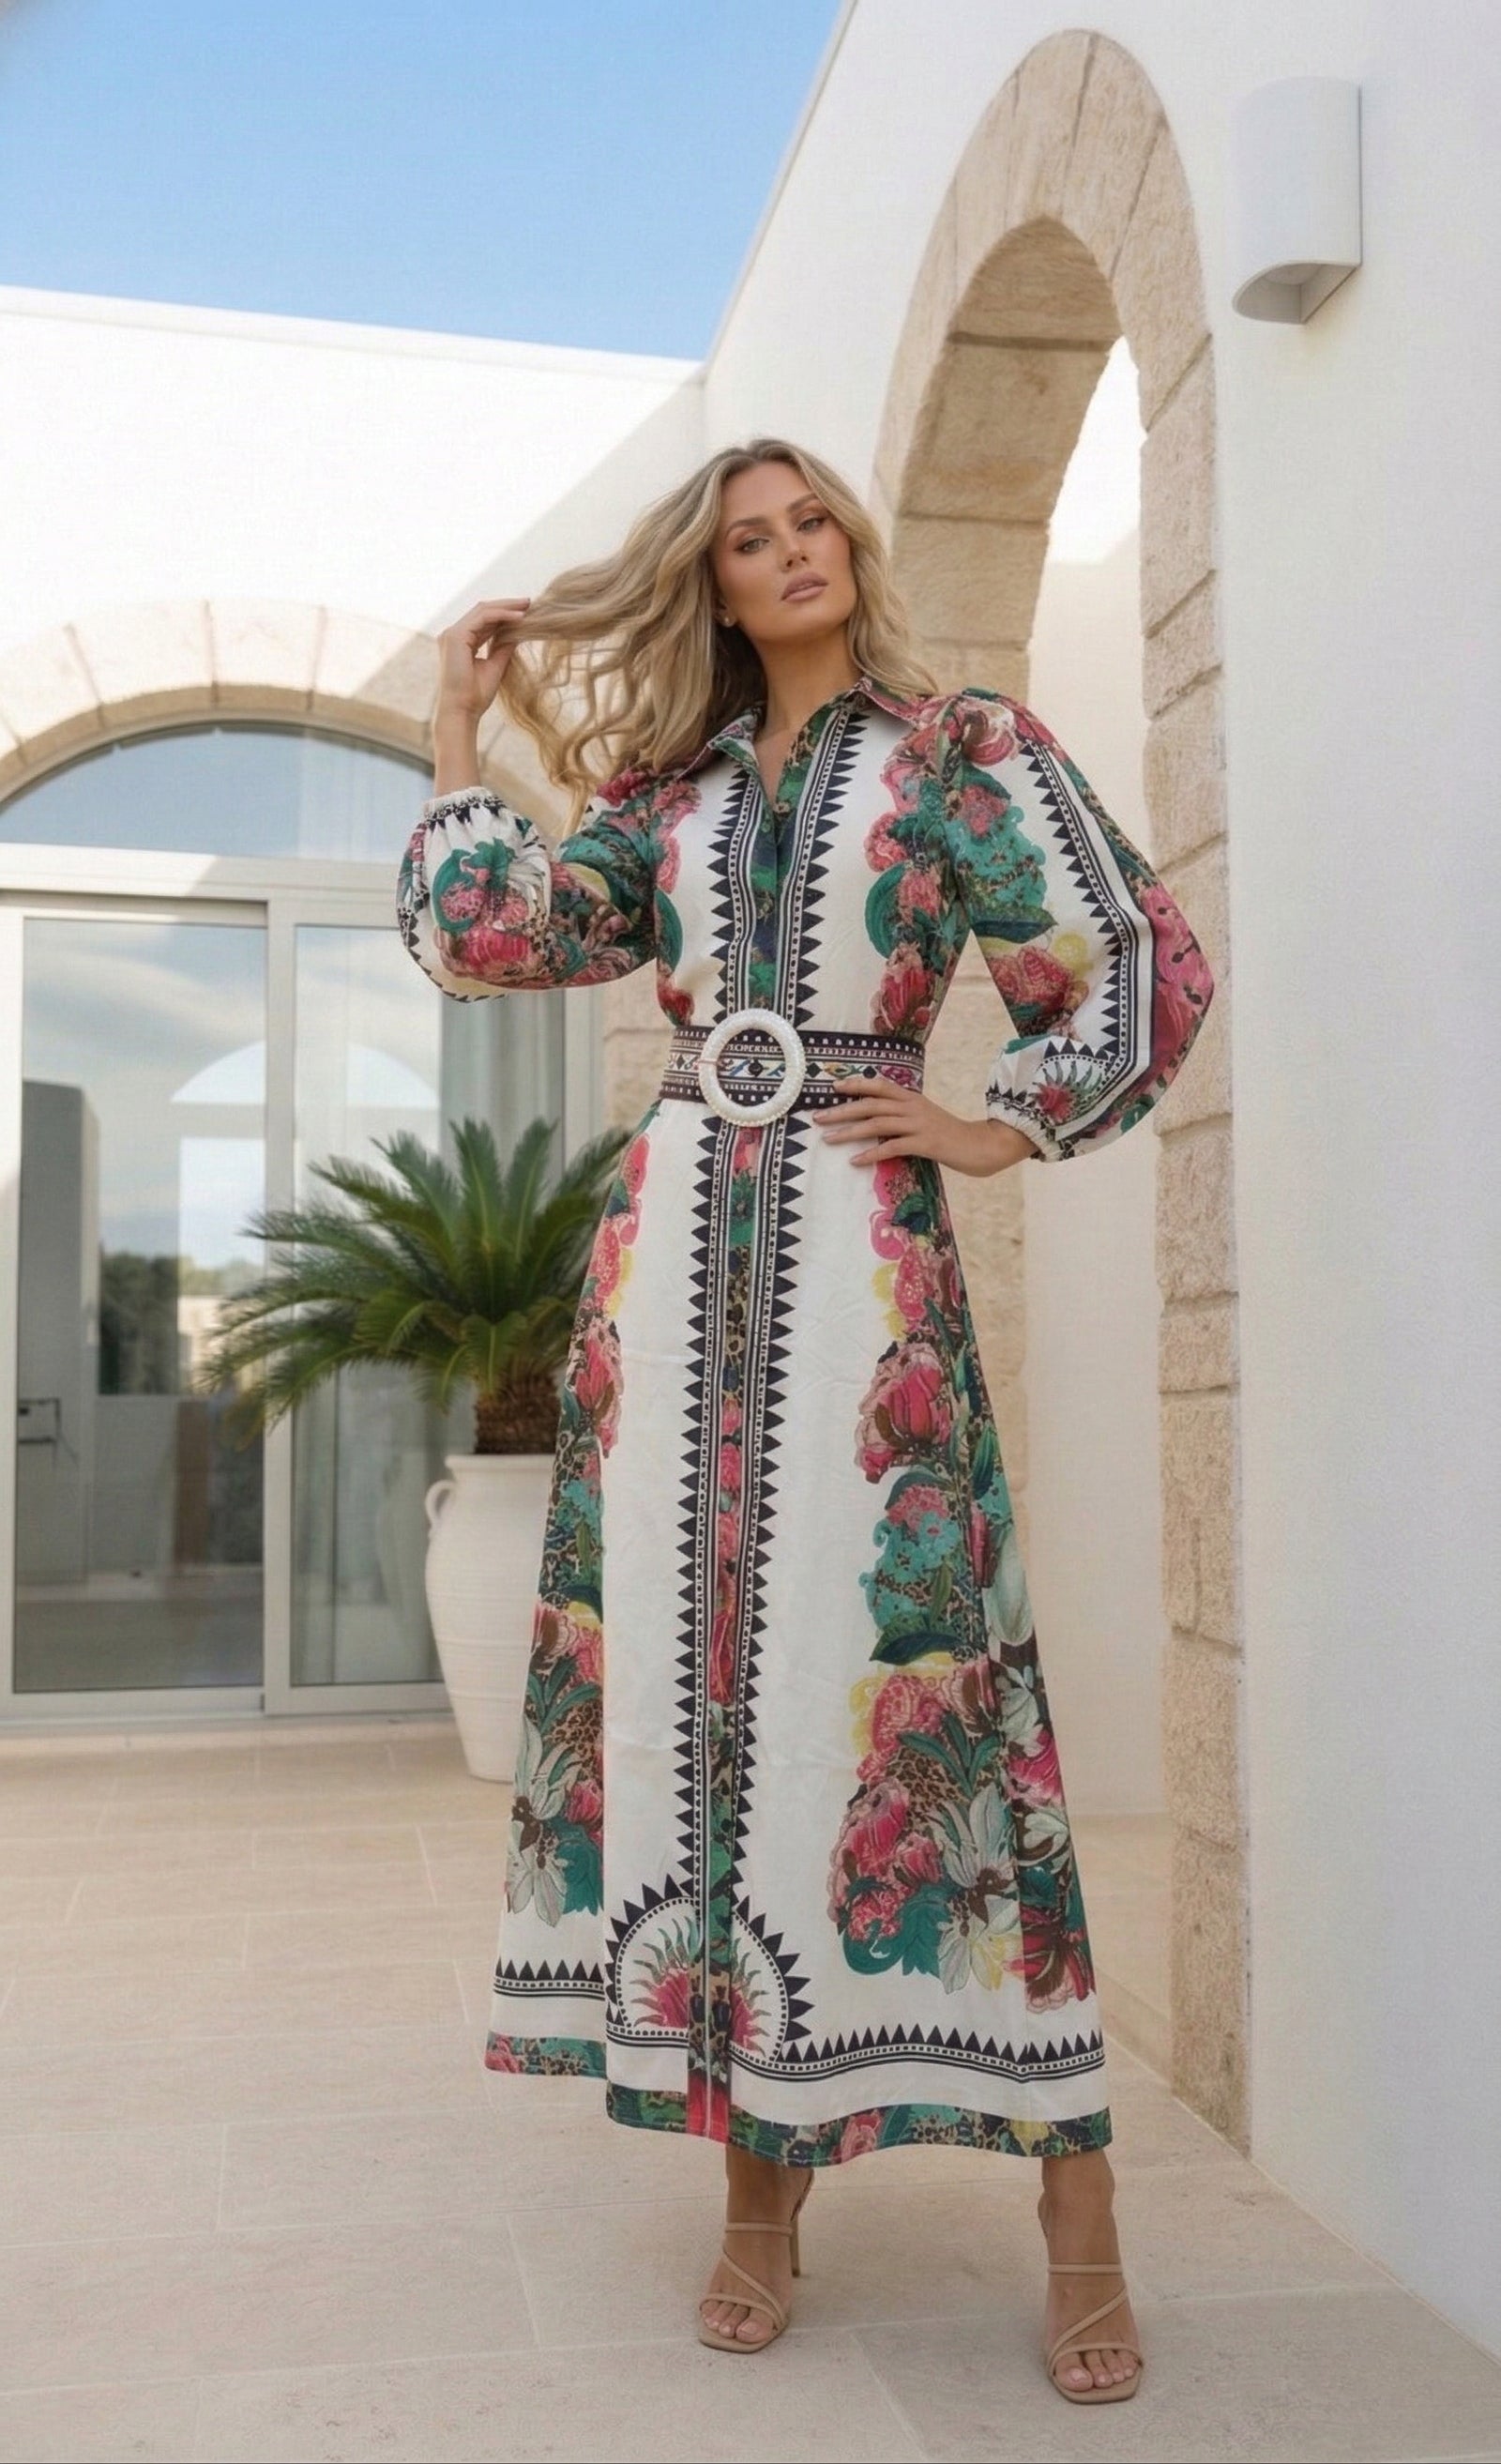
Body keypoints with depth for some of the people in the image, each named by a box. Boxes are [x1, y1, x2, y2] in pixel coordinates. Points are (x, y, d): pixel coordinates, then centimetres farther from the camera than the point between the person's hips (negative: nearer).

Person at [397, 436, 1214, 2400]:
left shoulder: (963, 750, 7)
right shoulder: (663, 791, 17)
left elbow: (1148, 967, 2)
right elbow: (480, 938, 8)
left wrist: (1006, 1132, -1)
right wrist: (461, 728, 16)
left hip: (856, 1243, -4)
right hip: (674, 1245, 4)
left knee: (885, 1663, -9)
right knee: (682, 1658, 1)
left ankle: (1074, 2193, 1)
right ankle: (761, 2171, 12)